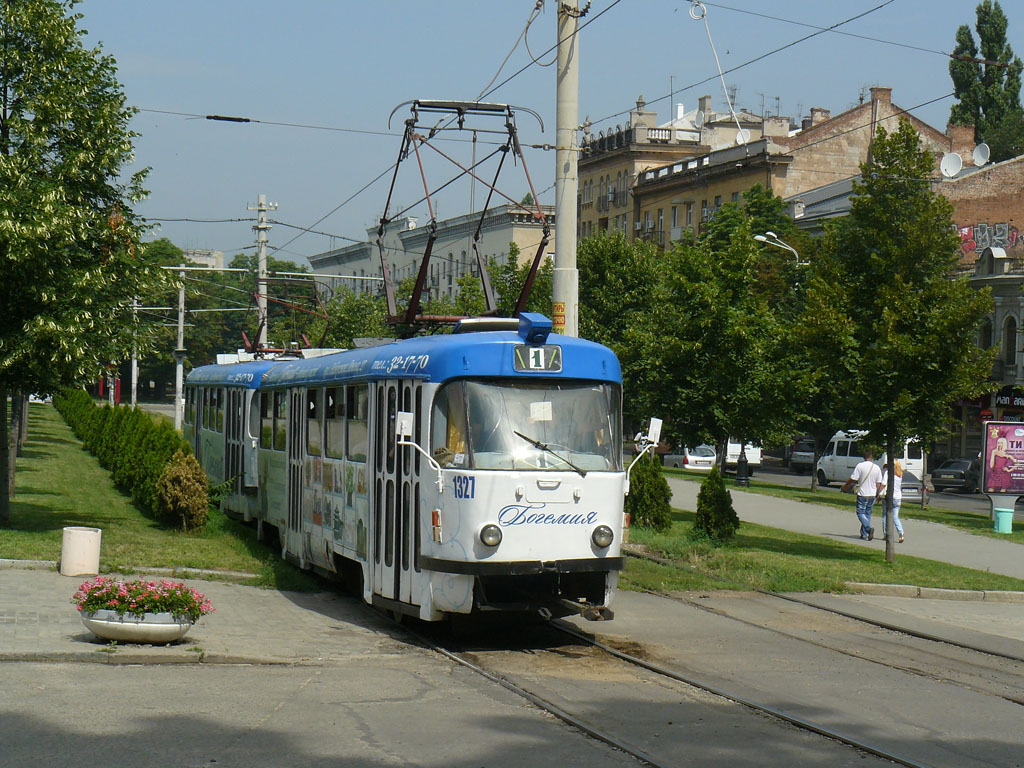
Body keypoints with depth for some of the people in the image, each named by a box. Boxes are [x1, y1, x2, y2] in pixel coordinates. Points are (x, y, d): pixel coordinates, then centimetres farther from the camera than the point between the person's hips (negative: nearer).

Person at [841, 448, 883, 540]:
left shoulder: (860, 466, -13)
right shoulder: (876, 468, 0)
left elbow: (852, 479, -11)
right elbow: (879, 483, 4)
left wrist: (845, 486, 5)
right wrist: (878, 494, 18)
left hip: (862, 494, -4)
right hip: (872, 495, 4)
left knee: (861, 513, 2)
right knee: (867, 513, 14)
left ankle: (869, 528, -21)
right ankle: (864, 534, 17)